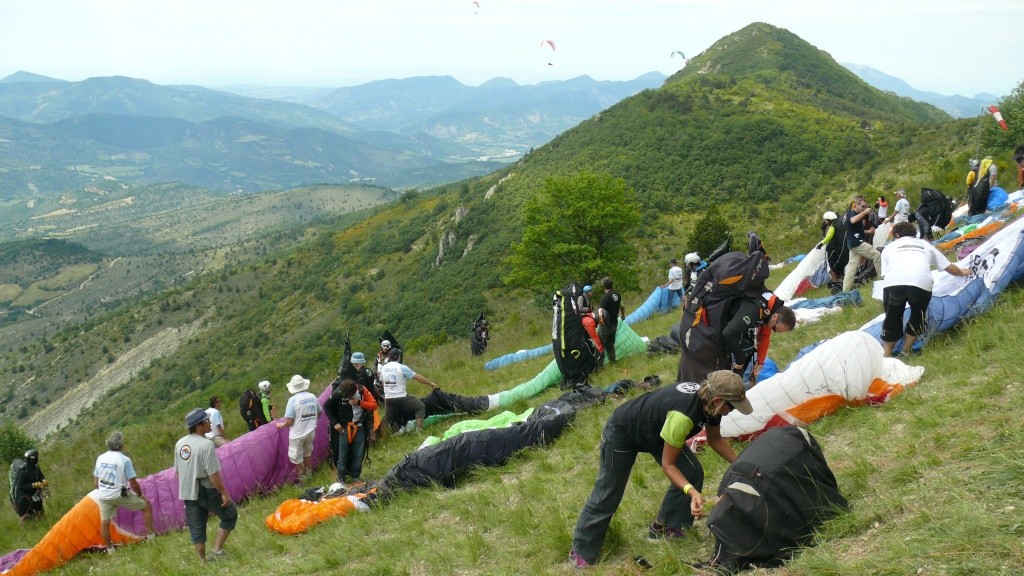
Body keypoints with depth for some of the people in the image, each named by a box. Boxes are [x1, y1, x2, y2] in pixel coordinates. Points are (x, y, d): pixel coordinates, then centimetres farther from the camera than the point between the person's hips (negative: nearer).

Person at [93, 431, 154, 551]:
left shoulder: (100, 458, 2)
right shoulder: (125, 460, -14)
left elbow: (95, 482, 10)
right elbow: (133, 483, -12)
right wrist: (140, 495, 5)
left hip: (104, 496, 5)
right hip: (120, 495, -5)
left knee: (104, 522, 18)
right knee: (146, 505, 11)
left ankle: (109, 549, 28)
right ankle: (150, 536, 12)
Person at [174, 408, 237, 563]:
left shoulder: (180, 443, 3)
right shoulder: (206, 444, -20)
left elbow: (178, 471, 12)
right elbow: (213, 474, -21)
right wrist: (224, 493, -13)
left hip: (187, 492, 7)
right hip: (206, 491, -7)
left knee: (196, 531, 14)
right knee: (230, 515, 13)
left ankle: (202, 562, 21)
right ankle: (217, 550, 8)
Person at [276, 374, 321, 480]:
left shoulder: (293, 400, -20)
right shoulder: (313, 397, -5)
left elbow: (289, 422, -19)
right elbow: (318, 414, 10)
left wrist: (281, 425, 1)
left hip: (297, 435, -5)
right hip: (310, 432, 5)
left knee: (297, 458, 13)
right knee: (307, 453, 27)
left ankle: (302, 479, 23)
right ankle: (309, 474, 40)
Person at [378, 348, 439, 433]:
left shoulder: (383, 368, 7)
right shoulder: (401, 367, -9)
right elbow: (418, 377, -5)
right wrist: (431, 383, 4)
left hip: (388, 398, 5)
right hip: (401, 397, -5)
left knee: (388, 419, 21)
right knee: (421, 406, 5)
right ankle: (419, 430, -3)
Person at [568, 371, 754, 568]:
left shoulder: (707, 399, -18)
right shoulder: (683, 414, -42)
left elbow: (715, 439, 3)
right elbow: (668, 464, -30)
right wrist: (692, 492, -42)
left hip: (654, 429, 8)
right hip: (621, 432, -8)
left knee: (692, 474, -3)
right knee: (606, 497, -1)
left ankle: (663, 529, 13)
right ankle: (581, 555, 14)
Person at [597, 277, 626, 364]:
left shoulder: (605, 297, -21)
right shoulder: (617, 295, 3)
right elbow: (622, 307, 18)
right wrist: (623, 316, 35)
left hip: (606, 324, -7)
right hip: (614, 324, 7)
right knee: (611, 343, 18)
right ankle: (612, 361, 23)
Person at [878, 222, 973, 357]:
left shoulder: (889, 247, 31)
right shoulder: (924, 244, 36)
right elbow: (949, 267, 44)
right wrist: (961, 272, 65)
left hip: (893, 282, 0)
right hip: (921, 283, 1)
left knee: (892, 319, 16)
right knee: (917, 317, 24)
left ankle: (886, 357, 16)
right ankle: (905, 352, 25)